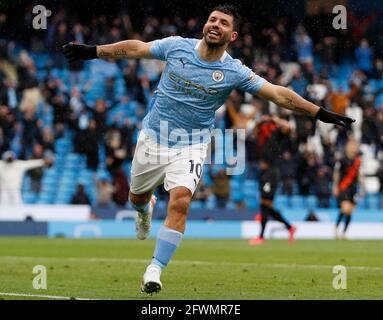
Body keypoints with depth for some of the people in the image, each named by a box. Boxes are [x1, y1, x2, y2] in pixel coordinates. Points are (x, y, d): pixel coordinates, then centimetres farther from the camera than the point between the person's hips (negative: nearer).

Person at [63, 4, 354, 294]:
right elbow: (135, 48, 6)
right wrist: (92, 51, 9)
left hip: (190, 147, -2)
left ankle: (155, 271, -20)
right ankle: (146, 210, 57)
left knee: (180, 203, -23)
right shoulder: (177, 46, -7)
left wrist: (320, 113, -17)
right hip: (153, 138, 2)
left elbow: (278, 94, -12)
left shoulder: (234, 72, -11)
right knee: (137, 197, 17)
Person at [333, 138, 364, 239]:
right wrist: (335, 187, -7)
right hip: (343, 188, -5)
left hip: (353, 188, 5)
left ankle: (344, 233, 16)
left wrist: (362, 188, 14)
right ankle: (336, 227, 2)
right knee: (345, 209, -19)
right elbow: (336, 173, -4)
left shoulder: (358, 160, 7)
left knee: (350, 212, 5)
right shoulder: (342, 159, -8)